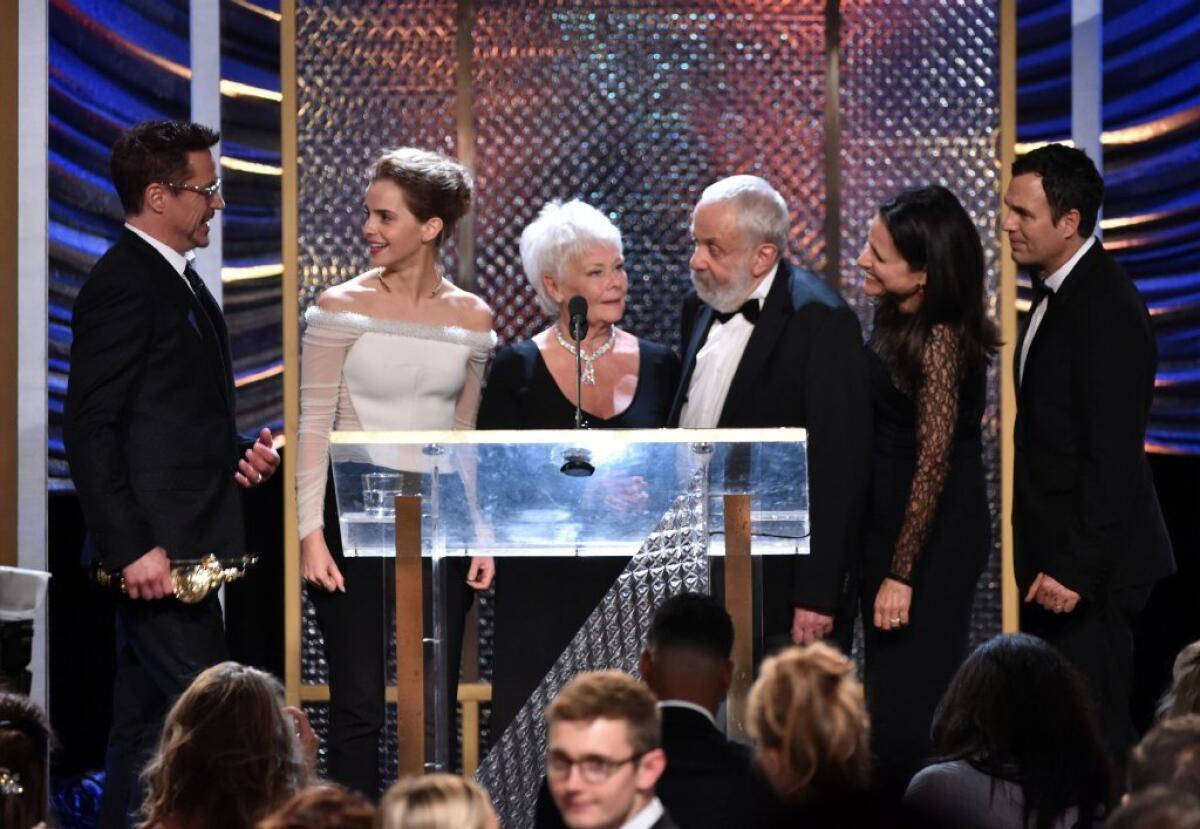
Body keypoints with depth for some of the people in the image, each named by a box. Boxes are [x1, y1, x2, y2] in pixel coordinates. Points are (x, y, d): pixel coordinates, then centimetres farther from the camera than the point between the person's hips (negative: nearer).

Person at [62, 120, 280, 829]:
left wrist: (240, 452, 9)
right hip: (155, 546, -10)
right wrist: (133, 549, -21)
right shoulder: (122, 285, -13)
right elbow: (90, 429, -17)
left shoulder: (182, 284, 18)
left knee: (144, 725, 12)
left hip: (190, 549, 10)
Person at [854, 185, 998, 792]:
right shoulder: (898, 321, 6)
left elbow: (934, 462, -21)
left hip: (934, 539, -9)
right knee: (892, 692, 17)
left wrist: (901, 573, -18)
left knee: (906, 704, -2)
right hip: (889, 527, 9)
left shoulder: (939, 340, -21)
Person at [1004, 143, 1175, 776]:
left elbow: (1113, 456, -22)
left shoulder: (1106, 308, -18)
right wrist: (1044, 560, 17)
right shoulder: (1056, 294, 13)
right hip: (1053, 558, 10)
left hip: (1089, 567, -10)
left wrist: (1074, 569, -22)